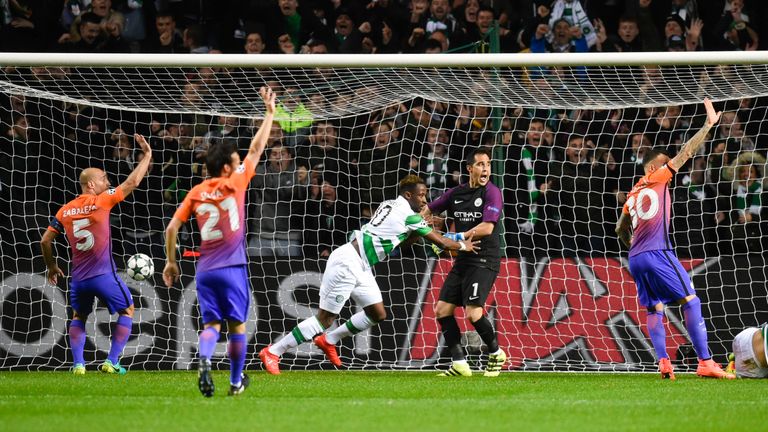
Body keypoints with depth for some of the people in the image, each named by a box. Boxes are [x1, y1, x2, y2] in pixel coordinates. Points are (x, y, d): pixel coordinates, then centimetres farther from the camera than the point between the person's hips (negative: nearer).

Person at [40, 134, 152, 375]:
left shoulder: (65, 211, 5)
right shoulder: (101, 201, -7)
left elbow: (45, 241, 8)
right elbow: (133, 182, -3)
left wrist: (52, 267, 23)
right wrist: (147, 155, 8)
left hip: (79, 278, 4)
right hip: (104, 275, -4)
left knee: (78, 317, 25)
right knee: (127, 311, 16)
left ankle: (78, 363, 9)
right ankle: (111, 362, 7)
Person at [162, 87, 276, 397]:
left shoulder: (196, 193, 5)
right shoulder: (234, 184, -5)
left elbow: (171, 228, 3)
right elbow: (257, 149, 2)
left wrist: (170, 261, 14)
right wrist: (270, 113, 11)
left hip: (205, 269, 3)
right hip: (232, 267, -3)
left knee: (211, 324, 5)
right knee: (237, 325, 9)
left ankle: (204, 361, -25)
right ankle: (236, 381, 15)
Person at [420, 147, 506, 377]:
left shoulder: (492, 192, -9)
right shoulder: (456, 193, 9)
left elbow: (487, 227, -20)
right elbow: (429, 210, 22)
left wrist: (458, 237, -16)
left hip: (484, 261, -7)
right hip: (462, 261, 7)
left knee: (473, 312, -19)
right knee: (443, 310, 0)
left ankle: (496, 354, 4)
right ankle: (459, 364, 4)